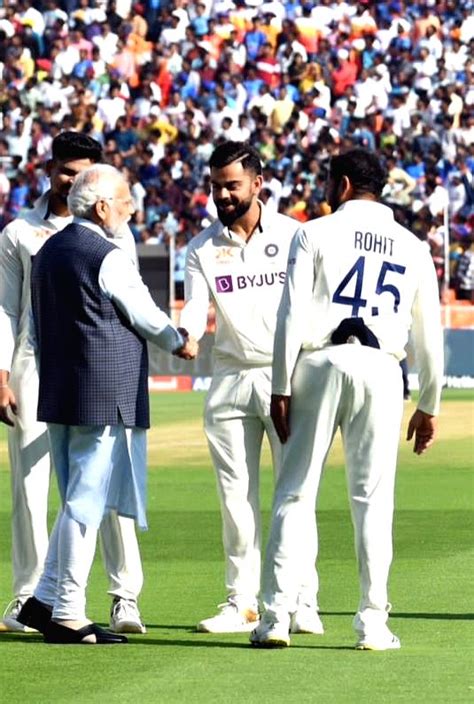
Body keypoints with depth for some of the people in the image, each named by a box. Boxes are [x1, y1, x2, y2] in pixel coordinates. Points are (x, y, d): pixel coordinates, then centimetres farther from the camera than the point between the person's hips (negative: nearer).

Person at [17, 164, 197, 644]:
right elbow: (146, 316, -5)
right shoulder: (108, 259, -14)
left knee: (78, 502, 16)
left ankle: (45, 600, 13)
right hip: (105, 397, -9)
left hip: (57, 396, 9)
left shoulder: (48, 252, 12)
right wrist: (180, 343, 15)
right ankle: (67, 615, -4)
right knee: (87, 504, -5)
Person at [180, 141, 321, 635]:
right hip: (230, 380, 3)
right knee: (236, 496, 3)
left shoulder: (293, 236, 0)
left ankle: (302, 602, -1)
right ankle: (242, 602, 9)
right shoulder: (202, 248, 6)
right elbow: (195, 310, -4)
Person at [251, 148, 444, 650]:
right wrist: (429, 406, 20)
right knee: (373, 498, 4)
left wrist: (281, 389, -3)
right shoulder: (412, 248, 13)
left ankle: (277, 615, -4)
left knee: (295, 493, 0)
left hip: (321, 364, -2)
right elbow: (429, 335, 13)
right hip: (381, 370, 2)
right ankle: (373, 622, 2)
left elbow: (292, 317, -4)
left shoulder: (315, 234, 3)